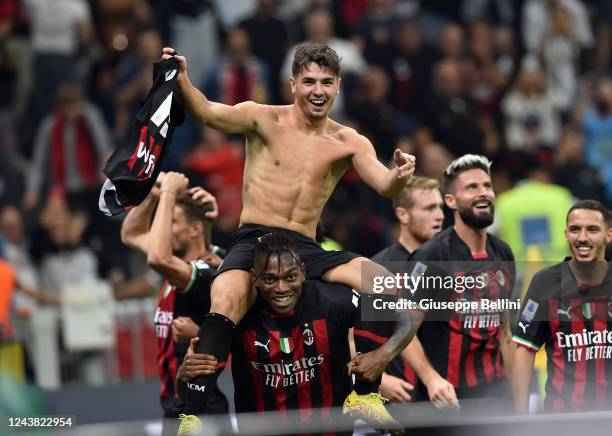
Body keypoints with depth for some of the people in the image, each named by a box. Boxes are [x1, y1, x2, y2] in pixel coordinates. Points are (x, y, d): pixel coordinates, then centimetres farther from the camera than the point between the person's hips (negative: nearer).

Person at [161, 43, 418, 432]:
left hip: (306, 249, 3)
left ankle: (365, 395, -2)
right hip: (254, 240, -3)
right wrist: (182, 81, -32)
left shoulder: (349, 143, 10)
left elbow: (385, 187, -2)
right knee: (226, 301, -34)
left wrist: (400, 175, -26)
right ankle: (192, 417, -32)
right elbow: (208, 113, -12)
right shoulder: (265, 120, 2)